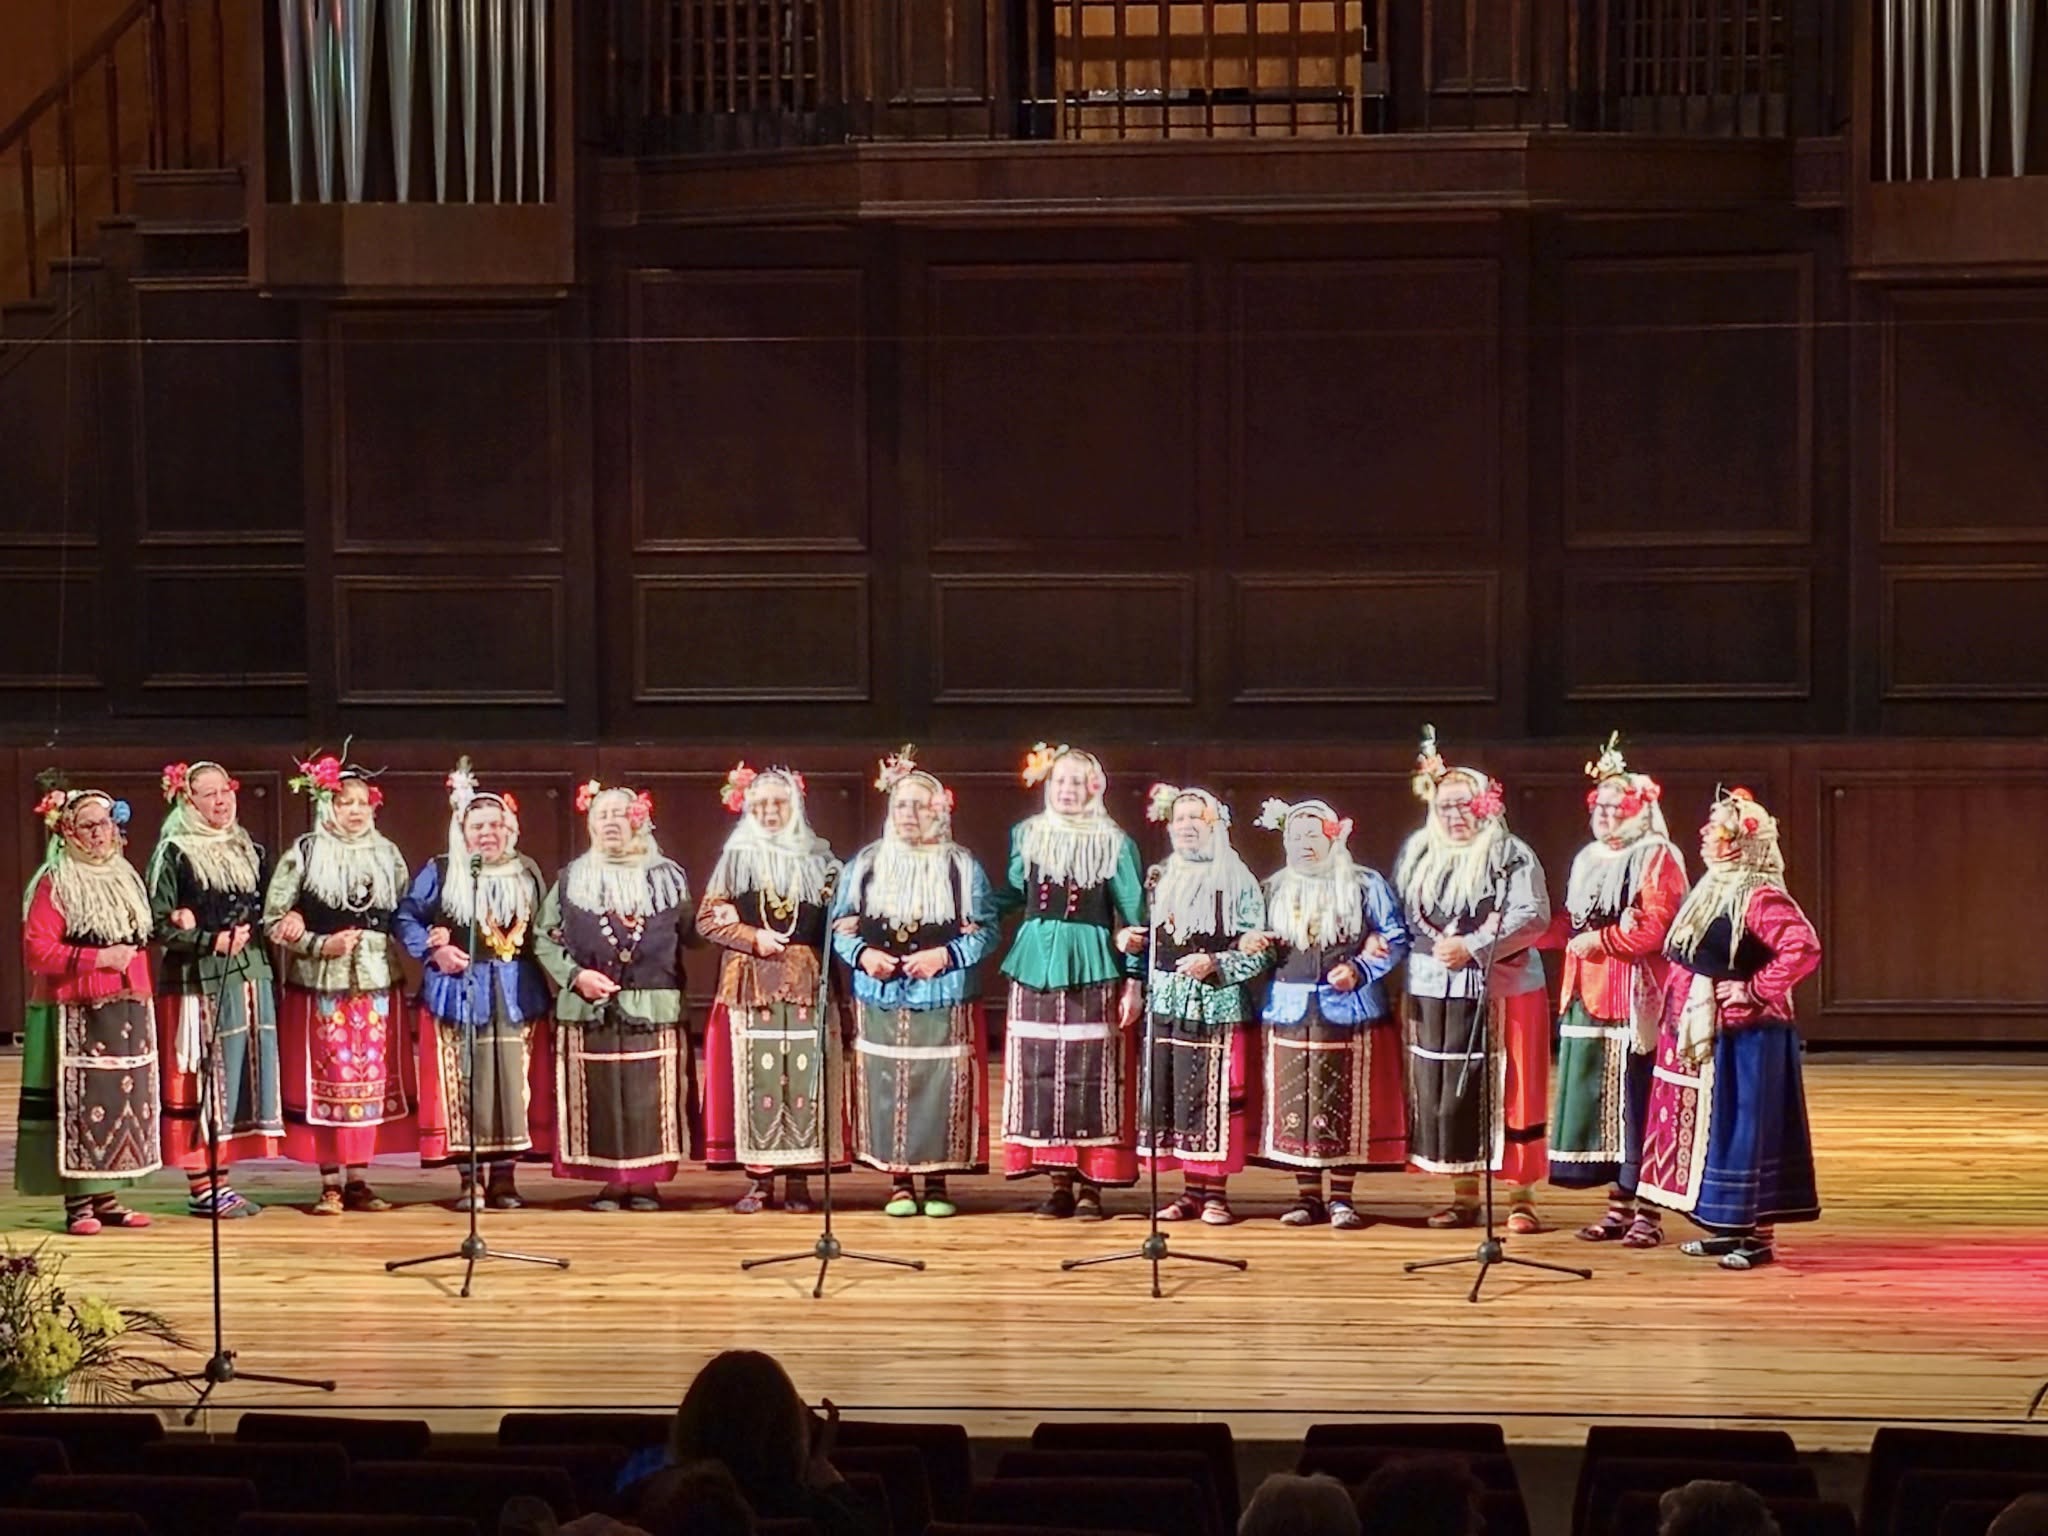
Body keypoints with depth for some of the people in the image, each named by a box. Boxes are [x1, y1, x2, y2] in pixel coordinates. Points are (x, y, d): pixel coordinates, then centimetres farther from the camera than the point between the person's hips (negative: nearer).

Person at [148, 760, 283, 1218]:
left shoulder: (249, 850, 15)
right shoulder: (173, 854, -3)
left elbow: (268, 909, 18)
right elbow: (158, 923, -8)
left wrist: (251, 931, -2)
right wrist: (210, 942, -17)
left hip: (249, 976, 6)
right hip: (198, 981, -6)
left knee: (242, 1074, 5)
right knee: (201, 1078, -6)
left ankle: (218, 1177, 12)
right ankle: (200, 1185, -2)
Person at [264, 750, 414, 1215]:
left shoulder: (387, 855, 11)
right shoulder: (303, 855, 0)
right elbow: (275, 920, -1)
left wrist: (395, 949, -2)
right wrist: (319, 945, -11)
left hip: (376, 984, 3)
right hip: (321, 985, -3)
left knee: (371, 1081, 3)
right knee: (328, 1080, -3)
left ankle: (358, 1179, 10)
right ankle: (330, 1184, 2)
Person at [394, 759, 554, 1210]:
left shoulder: (526, 873, 12)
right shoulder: (440, 873, 3)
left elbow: (540, 929, 15)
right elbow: (405, 918, 3)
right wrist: (434, 951, -9)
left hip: (514, 992, 2)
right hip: (459, 989, -2)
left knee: (512, 1080, -2)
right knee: (464, 1082, -4)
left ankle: (504, 1175, 5)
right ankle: (469, 1179, 0)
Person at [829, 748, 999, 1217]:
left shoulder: (961, 867, 5)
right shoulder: (866, 865, 9)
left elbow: (986, 930, 2)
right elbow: (841, 925, 10)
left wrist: (944, 956, -12)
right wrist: (863, 954, -9)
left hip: (943, 999, -1)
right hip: (881, 997, 1)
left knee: (942, 1087, -4)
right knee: (886, 1085, -1)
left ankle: (937, 1182, 5)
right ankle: (899, 1182, 6)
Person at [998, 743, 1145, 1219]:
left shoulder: (1114, 843, 4)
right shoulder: (1026, 835, 11)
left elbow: (1133, 913, 3)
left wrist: (1134, 979, -2)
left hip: (1093, 962, -3)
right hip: (1036, 960, 3)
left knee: (1091, 1071, -5)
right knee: (1039, 1069, -1)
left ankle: (1090, 1183, -2)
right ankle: (1059, 1182, 5)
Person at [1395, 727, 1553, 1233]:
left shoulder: (1511, 857, -3)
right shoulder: (1419, 855, 14)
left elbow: (1532, 918, -13)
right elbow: (1402, 916, 19)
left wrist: (1473, 947, -18)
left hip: (1500, 993, -5)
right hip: (1434, 995, 5)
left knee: (1505, 1092, -4)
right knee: (1442, 1093, 3)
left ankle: (1521, 1195, 1)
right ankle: (1463, 1194, 12)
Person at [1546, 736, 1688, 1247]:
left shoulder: (1657, 859, -6)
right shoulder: (1590, 860, 18)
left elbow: (1655, 930, -16)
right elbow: (1571, 923, 24)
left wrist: (1599, 941, -14)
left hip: (1634, 1000, -8)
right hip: (1590, 998, 8)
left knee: (1636, 1102, -8)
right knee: (1599, 1102, 7)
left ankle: (1647, 1210, -4)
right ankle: (1619, 1204, 13)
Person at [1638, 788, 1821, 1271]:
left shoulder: (1760, 898, -17)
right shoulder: (1711, 891, 13)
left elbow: (1804, 948, -28)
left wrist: (1756, 989, -22)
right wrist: (1678, 1013, 15)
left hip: (1743, 1040, -10)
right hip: (1701, 1036, 10)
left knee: (1745, 1130, -5)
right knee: (1709, 1129, 12)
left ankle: (1759, 1234, 1)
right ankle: (1726, 1228, 20)